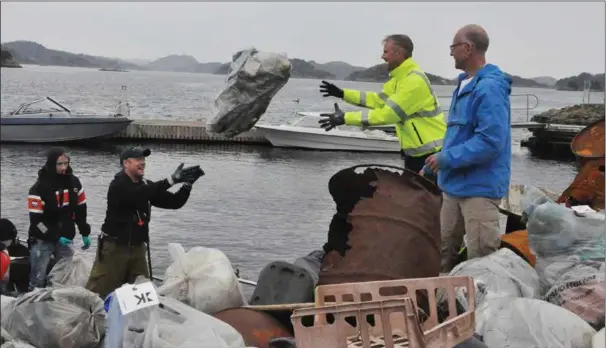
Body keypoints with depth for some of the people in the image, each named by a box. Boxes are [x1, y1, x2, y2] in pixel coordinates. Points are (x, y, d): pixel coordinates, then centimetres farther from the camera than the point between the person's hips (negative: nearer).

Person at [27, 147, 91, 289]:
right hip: (43, 240, -5)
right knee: (38, 279, -4)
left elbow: (81, 209, 12)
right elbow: (36, 220, -16)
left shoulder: (74, 182, 2)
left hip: (65, 238, 5)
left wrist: (85, 233, 11)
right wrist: (56, 237, -19)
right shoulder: (39, 187, -15)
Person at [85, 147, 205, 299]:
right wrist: (171, 180, -40)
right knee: (98, 291, -3)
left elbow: (174, 202, 3)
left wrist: (187, 184, -16)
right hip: (114, 246, -7)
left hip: (137, 247, 7)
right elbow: (138, 195, -36)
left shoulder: (146, 185, 6)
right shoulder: (118, 185, -15)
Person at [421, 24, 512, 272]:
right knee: (442, 253, 18)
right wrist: (430, 168, 22)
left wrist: (446, 159, -20)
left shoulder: (489, 88, -18)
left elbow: (490, 141, -26)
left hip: (479, 187, -10)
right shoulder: (464, 86, 14)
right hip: (455, 185, 10)